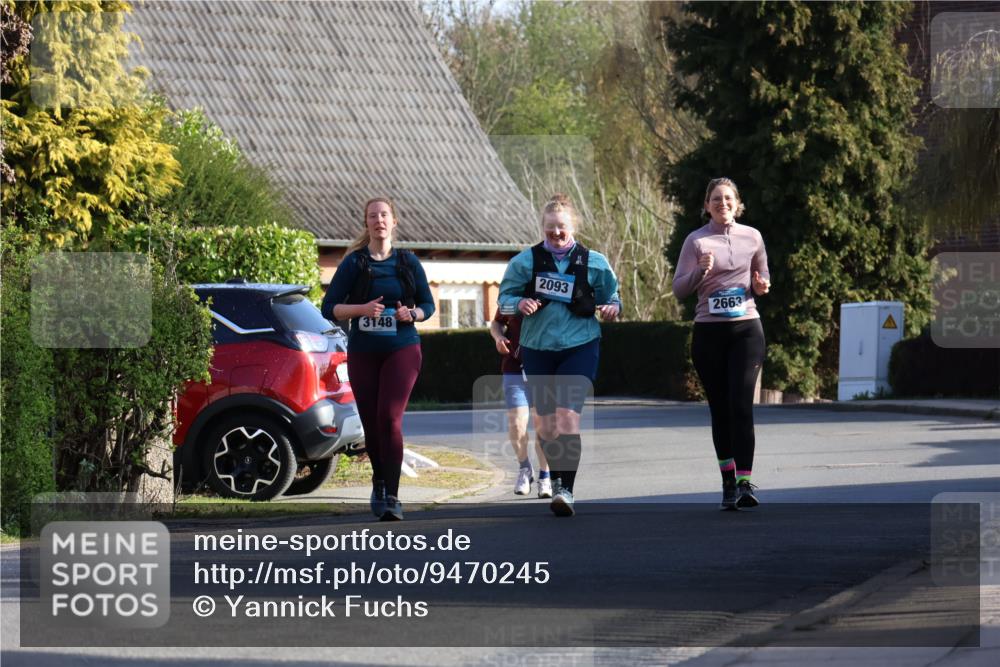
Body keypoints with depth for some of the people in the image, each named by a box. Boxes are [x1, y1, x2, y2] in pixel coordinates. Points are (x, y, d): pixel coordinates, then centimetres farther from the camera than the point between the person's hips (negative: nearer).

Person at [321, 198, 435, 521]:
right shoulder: (354, 263, 2)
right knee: (371, 423, 6)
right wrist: (362, 309, -17)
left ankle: (391, 497, -16)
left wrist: (412, 314, -9)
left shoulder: (408, 262, 5)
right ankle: (379, 479, 34)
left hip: (402, 349, -1)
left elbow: (428, 304, 13)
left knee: (389, 418, -16)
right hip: (363, 352, 1)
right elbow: (329, 308, 0)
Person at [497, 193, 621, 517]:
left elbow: (611, 294, 12)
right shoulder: (526, 261, 2)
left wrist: (612, 307, -10)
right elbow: (504, 297, 7)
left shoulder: (593, 262, 1)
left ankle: (566, 489, -21)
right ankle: (556, 478, 28)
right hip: (537, 347, 3)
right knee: (546, 422, 8)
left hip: (579, 347, -2)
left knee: (567, 415, -17)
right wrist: (519, 304, -14)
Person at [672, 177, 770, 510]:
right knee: (720, 409, 4)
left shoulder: (751, 237, 7)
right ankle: (728, 481, 12)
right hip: (709, 331, 0)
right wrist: (700, 271, -19)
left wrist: (760, 286, -2)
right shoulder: (696, 241, 1)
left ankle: (744, 482, -18)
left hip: (746, 329, 0)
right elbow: (679, 289, -1)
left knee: (741, 405, -13)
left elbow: (763, 277, 21)